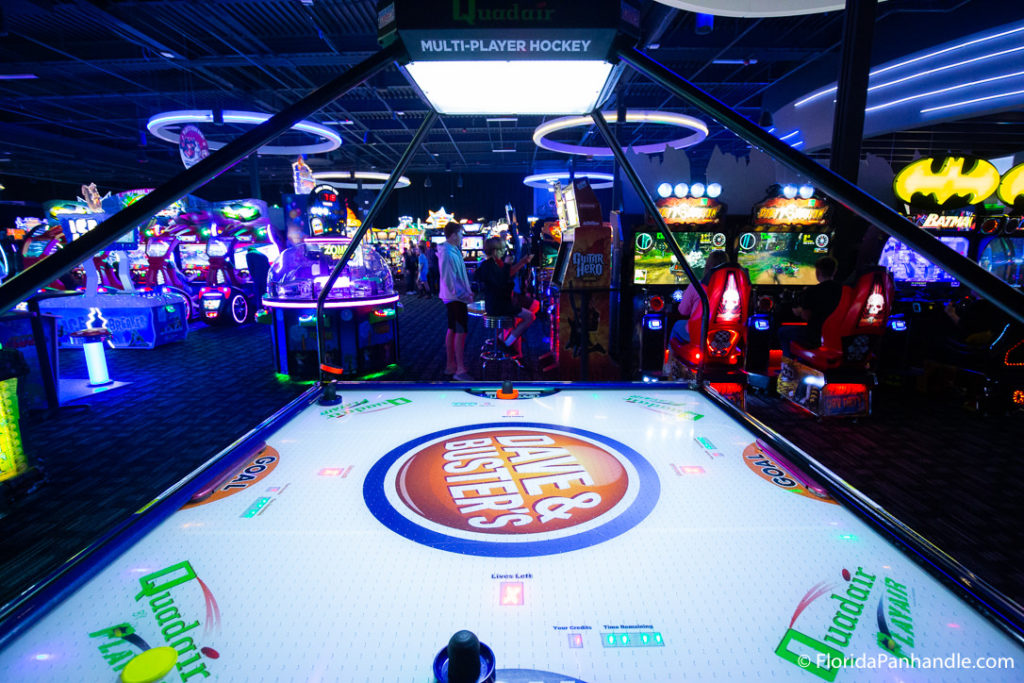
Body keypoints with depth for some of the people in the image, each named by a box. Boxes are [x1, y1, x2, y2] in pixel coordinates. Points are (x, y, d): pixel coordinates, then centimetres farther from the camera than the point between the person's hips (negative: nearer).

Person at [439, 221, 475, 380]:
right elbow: (450, 280, -23)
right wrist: (464, 295, -20)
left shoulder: (454, 251, 13)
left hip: (455, 297, 10)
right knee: (460, 332, -9)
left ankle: (450, 364, 22)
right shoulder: (448, 254, -18)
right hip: (455, 298, -10)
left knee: (452, 330, 14)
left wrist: (467, 291, 14)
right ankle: (460, 369, -5)